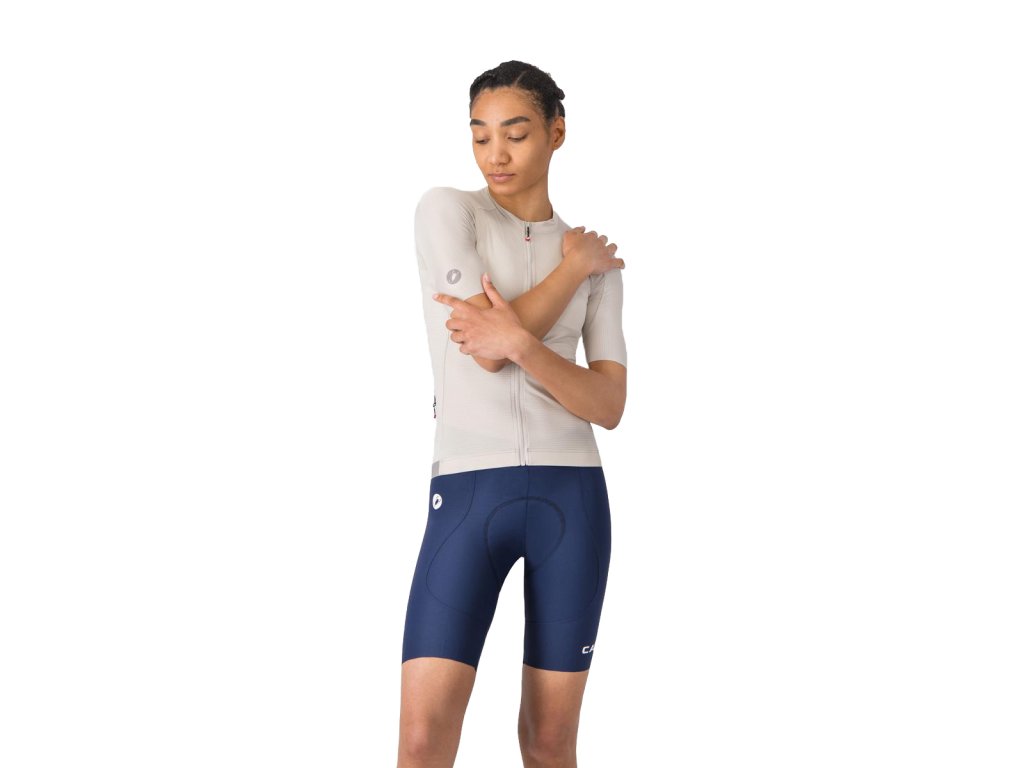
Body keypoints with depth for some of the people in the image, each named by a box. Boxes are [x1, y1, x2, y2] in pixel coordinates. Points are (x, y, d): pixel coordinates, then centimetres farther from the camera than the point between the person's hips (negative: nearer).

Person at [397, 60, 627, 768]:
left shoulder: (598, 261, 10)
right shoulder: (447, 210, 1)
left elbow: (610, 406, -1)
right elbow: (485, 351, -11)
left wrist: (521, 342, -18)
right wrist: (573, 266, -1)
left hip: (570, 496, 3)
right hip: (468, 494, -2)